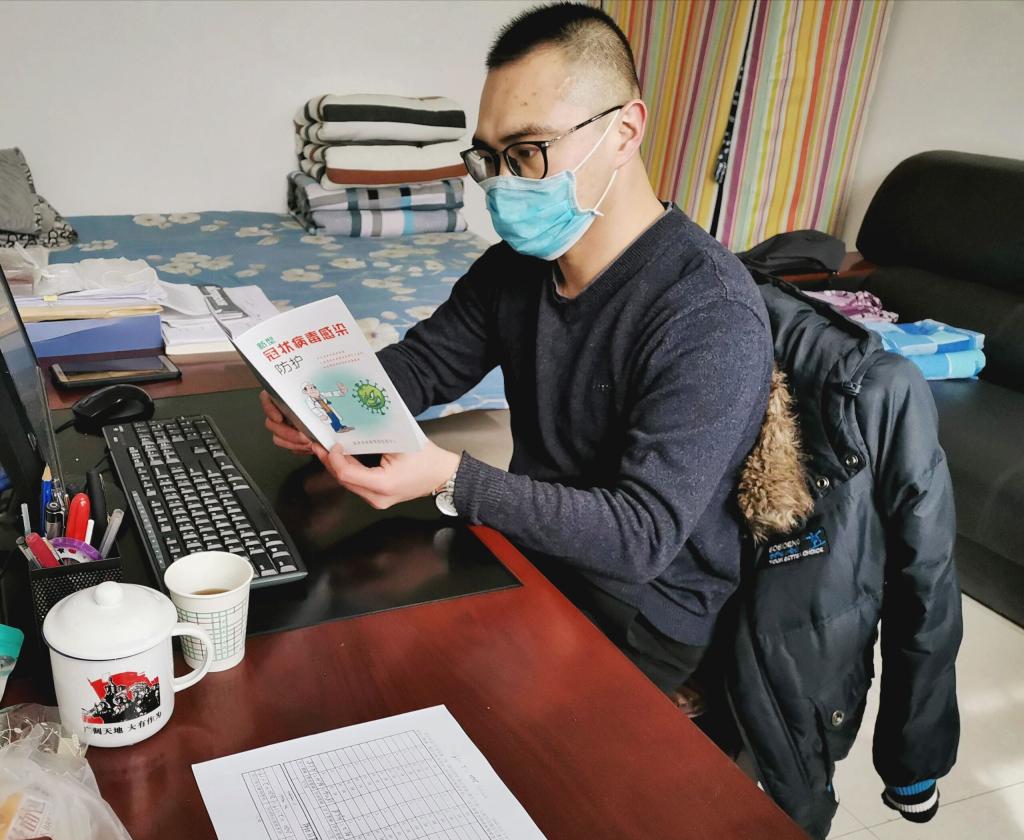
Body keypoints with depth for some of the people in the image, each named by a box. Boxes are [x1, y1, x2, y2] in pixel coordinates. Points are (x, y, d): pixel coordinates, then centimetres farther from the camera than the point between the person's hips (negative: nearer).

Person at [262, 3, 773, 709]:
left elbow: (642, 533, -28)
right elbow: (424, 362, 7)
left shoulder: (710, 315, -26)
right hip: (534, 551, 7)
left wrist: (454, 480, -36)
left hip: (645, 617, -6)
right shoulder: (518, 262, -2)